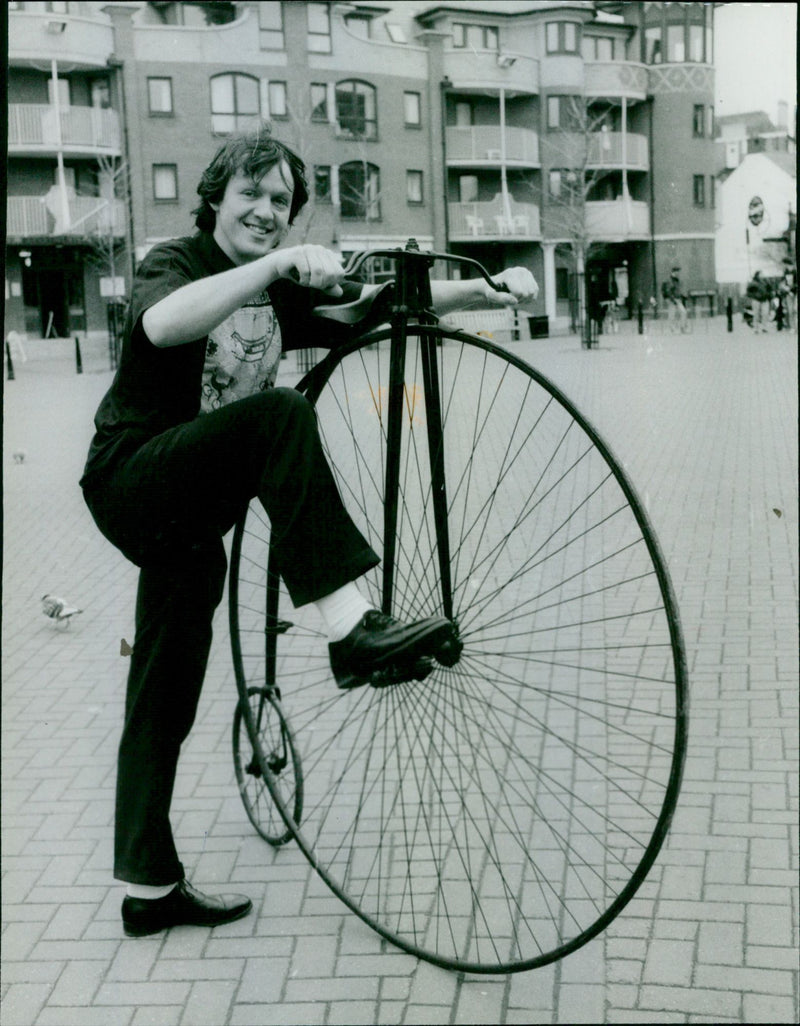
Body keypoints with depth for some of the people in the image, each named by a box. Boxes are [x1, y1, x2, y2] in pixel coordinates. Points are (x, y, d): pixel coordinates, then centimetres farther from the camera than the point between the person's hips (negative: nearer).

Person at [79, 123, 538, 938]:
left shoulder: (283, 290, 9)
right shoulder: (175, 262, -8)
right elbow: (163, 323, -34)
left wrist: (488, 289, -15)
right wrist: (278, 264, -42)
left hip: (191, 513, 7)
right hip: (133, 480, -7)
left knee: (167, 700, 11)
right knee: (279, 415, -31)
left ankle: (150, 889, 22)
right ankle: (351, 630, -37)